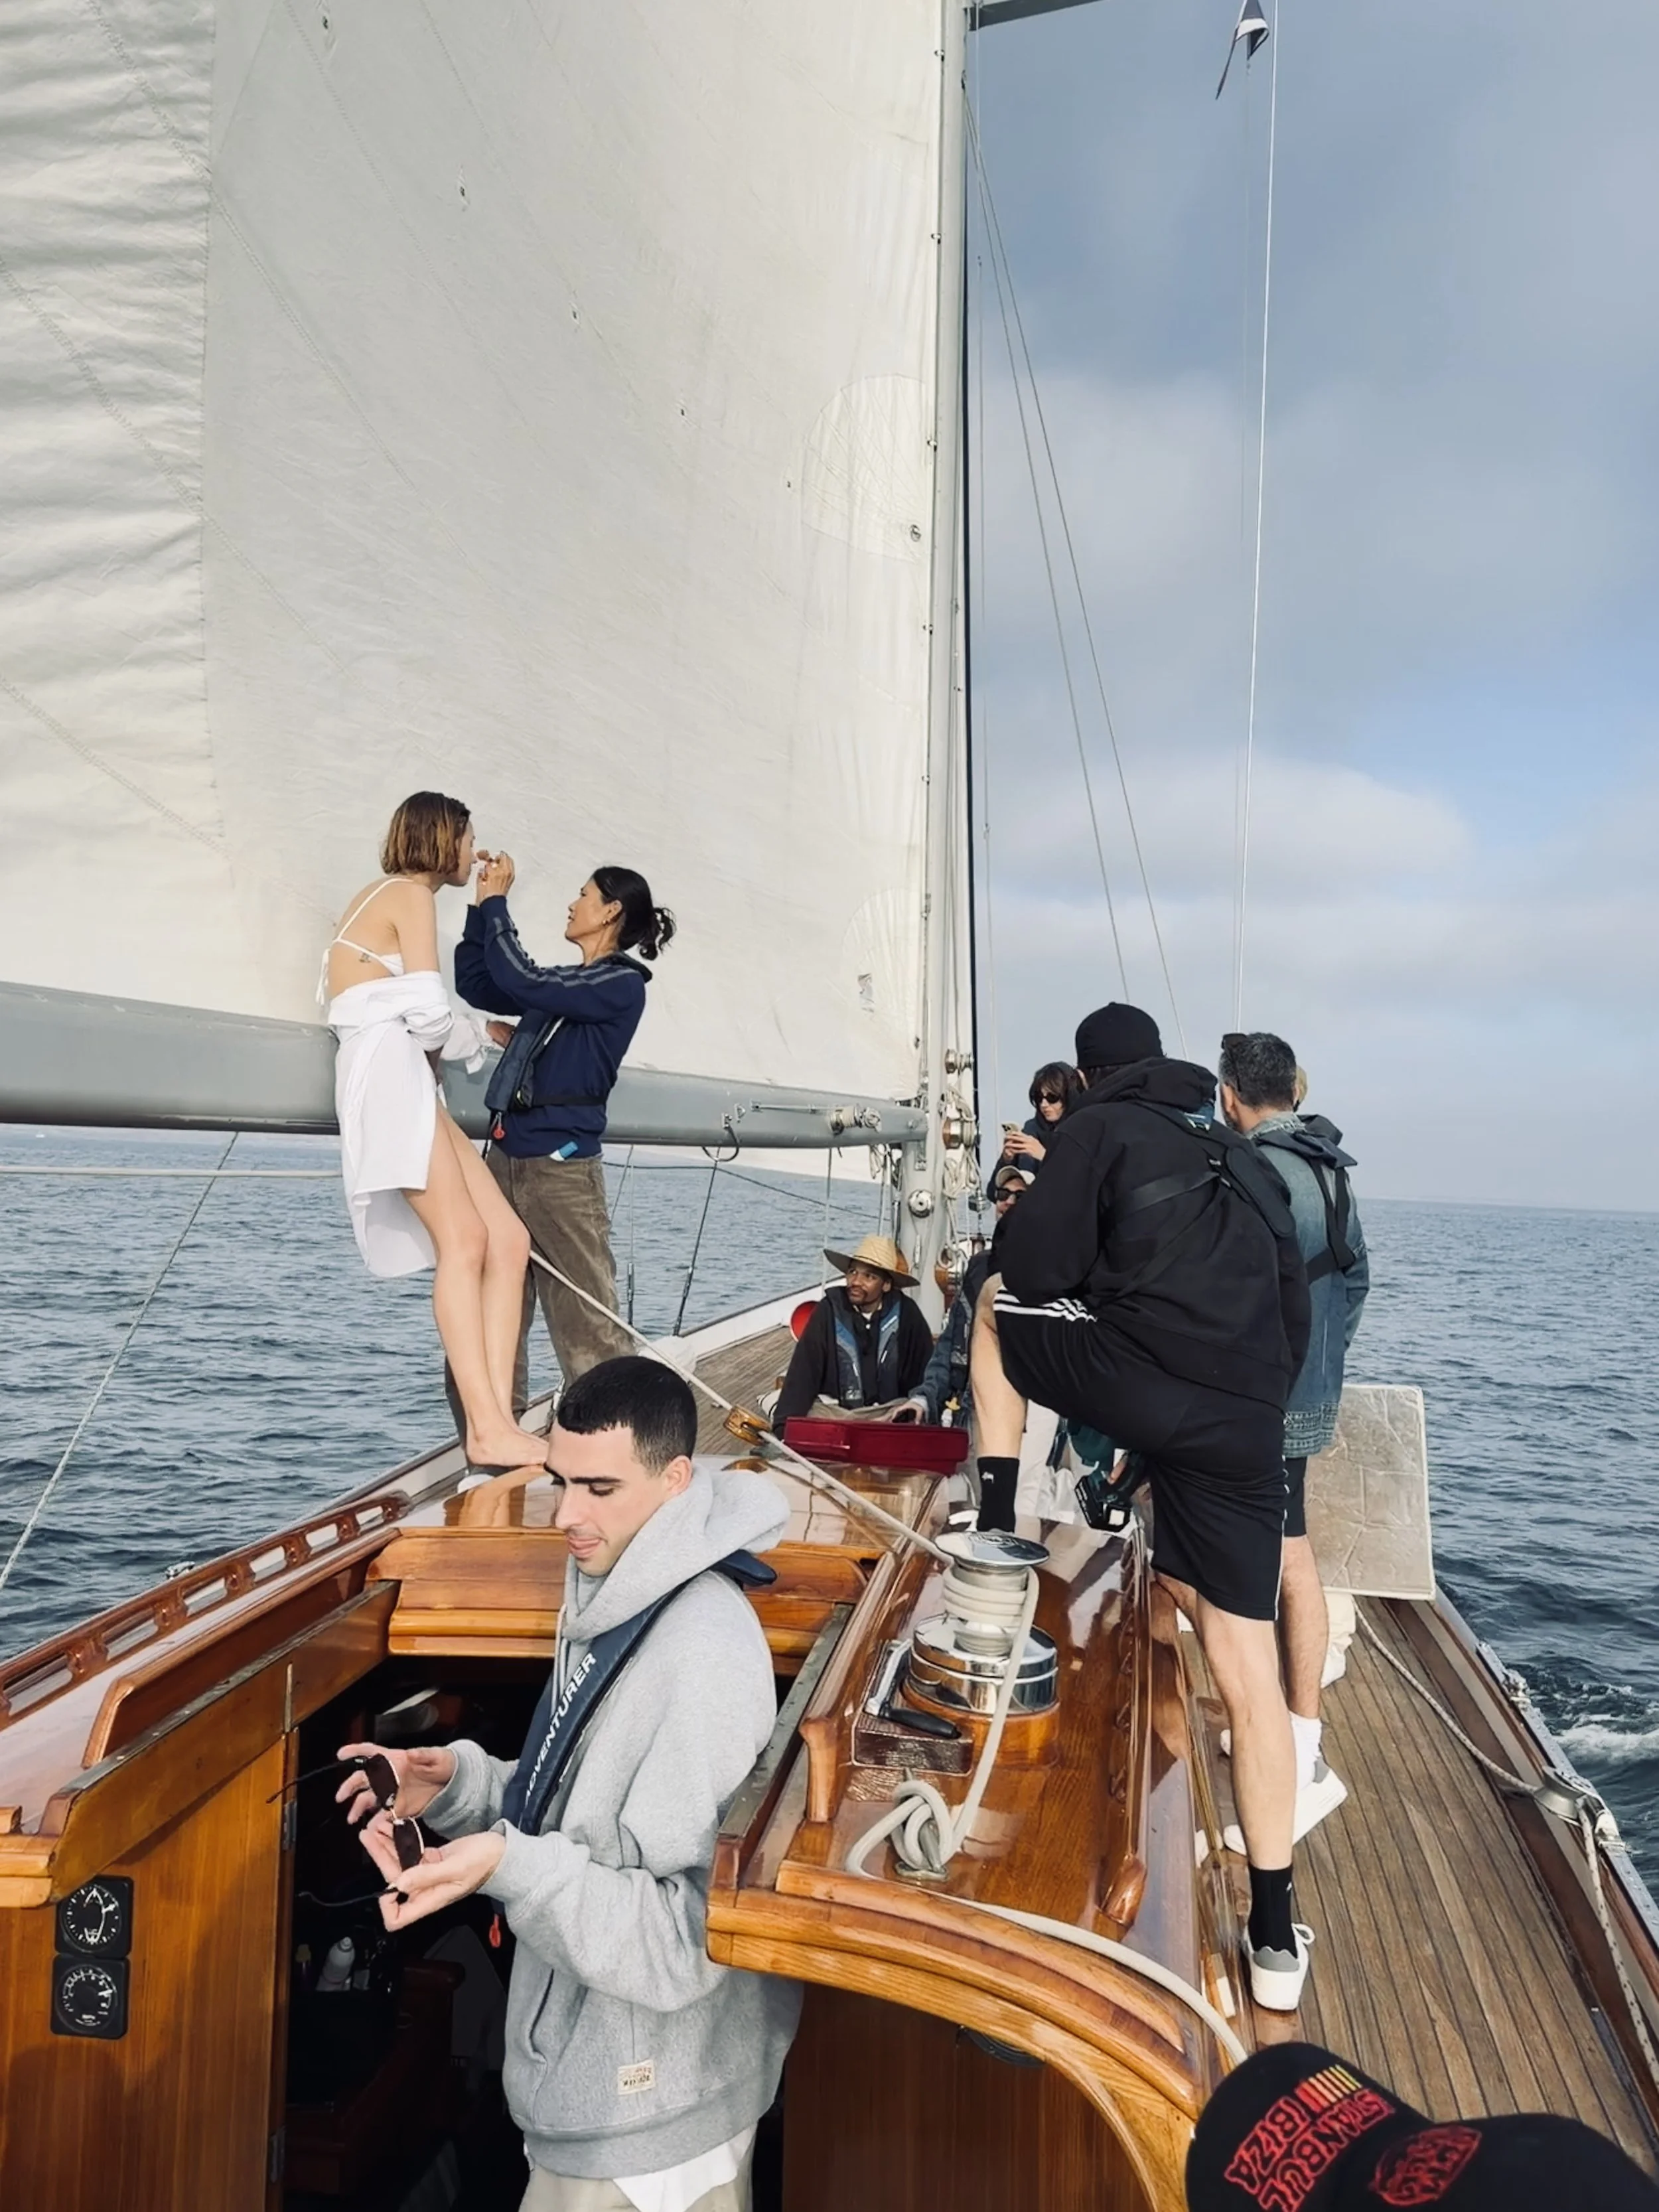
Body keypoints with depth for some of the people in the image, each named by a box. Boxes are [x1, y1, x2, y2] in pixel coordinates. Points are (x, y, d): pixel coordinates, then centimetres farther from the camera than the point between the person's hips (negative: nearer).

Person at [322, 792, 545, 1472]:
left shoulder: (379, 896, 27)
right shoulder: (411, 896, -2)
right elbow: (428, 1015, -13)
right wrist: (472, 1040, 9)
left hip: (408, 1084, 10)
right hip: (390, 1076, -10)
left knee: (507, 1241, -3)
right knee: (464, 1244, -19)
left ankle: (498, 1418, -10)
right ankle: (488, 1430, -24)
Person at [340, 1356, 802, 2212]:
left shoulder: (705, 1654, -30)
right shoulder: (611, 1598, 1)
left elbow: (687, 1943, -27)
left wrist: (508, 1867, -35)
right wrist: (457, 1785, -5)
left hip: (647, 2109, -9)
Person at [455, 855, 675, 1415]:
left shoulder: (621, 985, -6)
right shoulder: (564, 984, 19)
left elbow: (520, 979, -15)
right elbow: (474, 983, 23)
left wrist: (497, 902, -4)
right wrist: (481, 906, 15)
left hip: (562, 1163, -8)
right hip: (506, 1157, 9)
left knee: (586, 1323, -5)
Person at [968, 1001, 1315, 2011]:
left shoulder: (1098, 1128, 8)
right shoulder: (1250, 1162, 26)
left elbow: (1039, 1271, -3)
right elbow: (1295, 1315, 26)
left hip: (1139, 1383, -5)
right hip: (1249, 1424, 6)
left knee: (996, 1306, 24)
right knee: (1247, 1664, 10)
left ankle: (994, 1525, 20)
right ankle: (1277, 1937, 13)